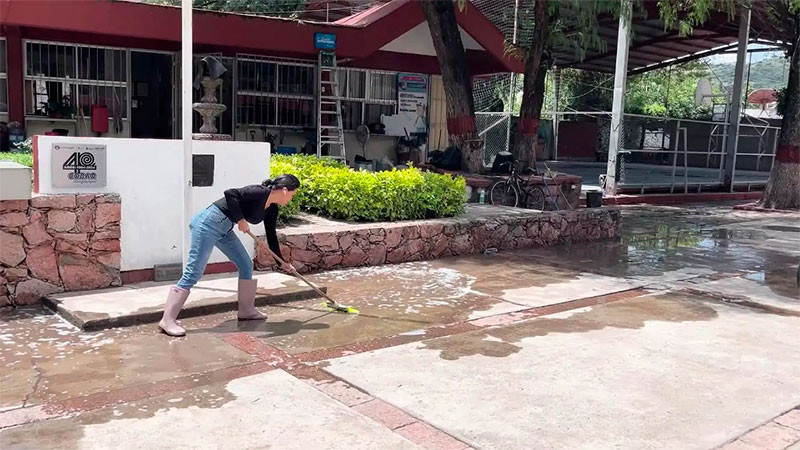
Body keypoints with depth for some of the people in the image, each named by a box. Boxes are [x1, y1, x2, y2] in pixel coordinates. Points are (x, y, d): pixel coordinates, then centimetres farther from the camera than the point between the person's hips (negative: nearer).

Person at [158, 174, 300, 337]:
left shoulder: (271, 209, 10)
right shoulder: (260, 192, -17)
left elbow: (271, 236, 21)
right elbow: (230, 193, -28)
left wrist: (283, 262, 25)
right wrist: (241, 220, -21)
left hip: (224, 228, 10)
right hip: (208, 222, -10)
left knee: (246, 265, 11)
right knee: (193, 272, -11)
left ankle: (246, 311, 24)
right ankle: (167, 320, -8)